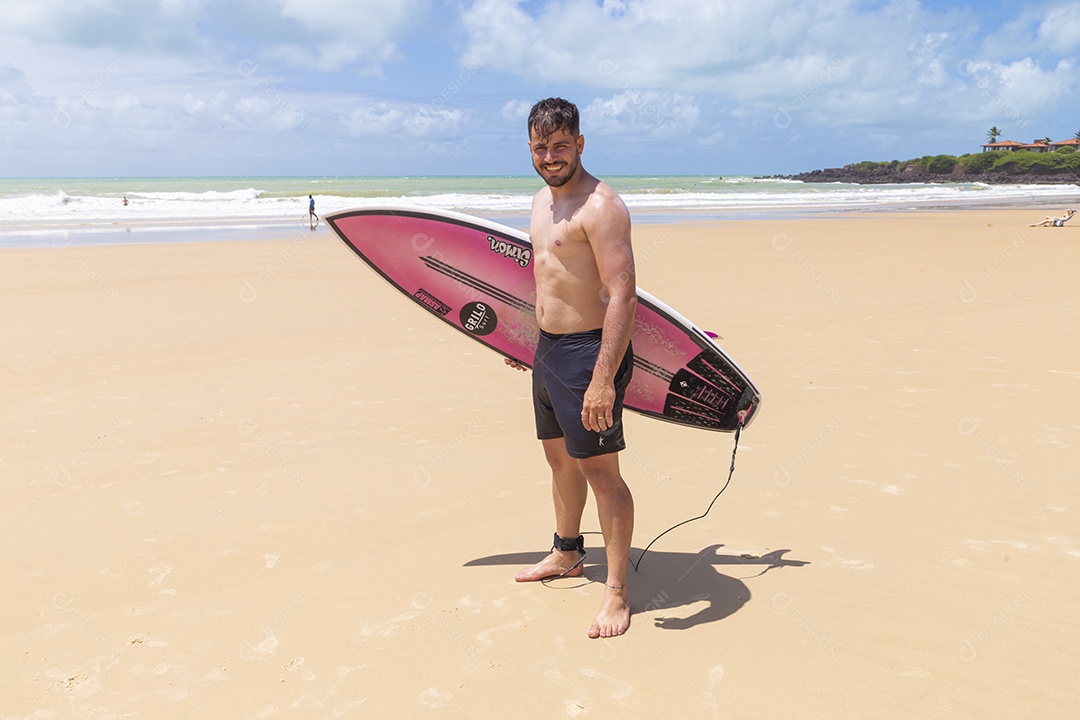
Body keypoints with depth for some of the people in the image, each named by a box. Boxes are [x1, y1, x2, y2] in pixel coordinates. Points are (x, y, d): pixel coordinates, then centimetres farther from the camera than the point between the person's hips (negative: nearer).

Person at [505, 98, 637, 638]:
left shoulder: (600, 206, -18)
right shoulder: (543, 201, 12)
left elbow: (623, 294, -25)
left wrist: (603, 379, -31)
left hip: (589, 351, -9)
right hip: (548, 349, 9)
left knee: (601, 471, -4)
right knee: (559, 457, 21)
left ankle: (616, 593, 9)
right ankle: (566, 554, 41)